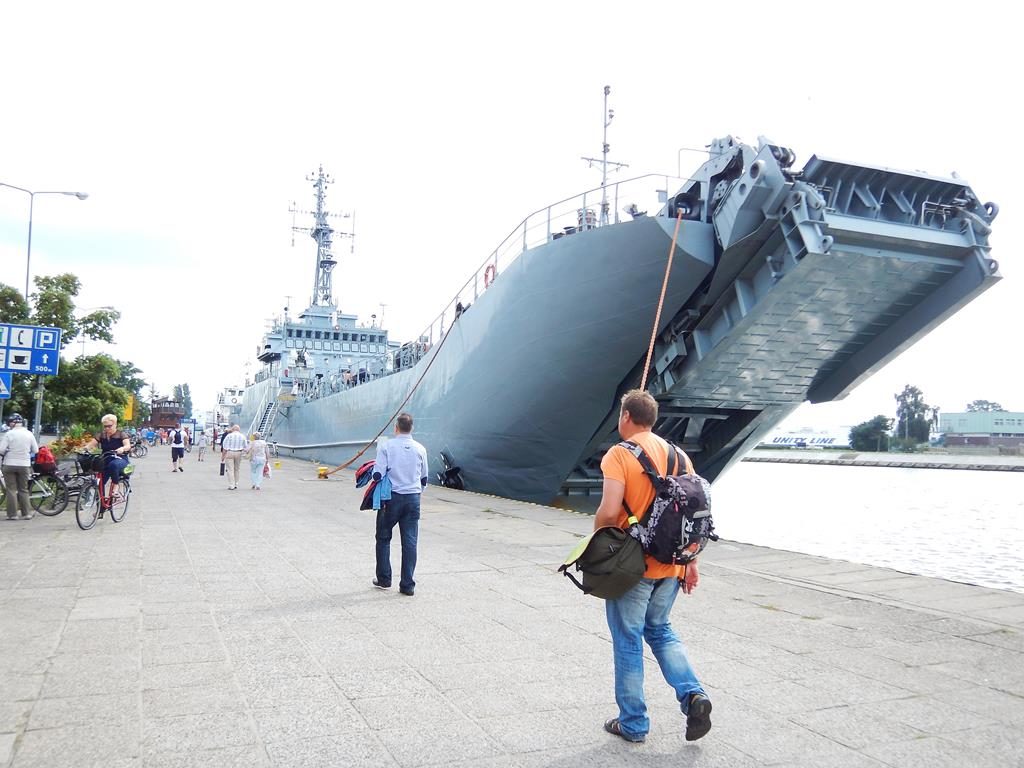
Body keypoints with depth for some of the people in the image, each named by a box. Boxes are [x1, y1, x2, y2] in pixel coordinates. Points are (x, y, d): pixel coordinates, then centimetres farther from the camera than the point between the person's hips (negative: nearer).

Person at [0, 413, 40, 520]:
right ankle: (27, 513, 10)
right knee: (23, 490, 12)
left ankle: (12, 514, 4)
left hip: (10, 465, -3)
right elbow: (36, 450, 4)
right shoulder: (29, 434, 1)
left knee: (11, 490, 4)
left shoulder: (9, 434, -9)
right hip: (25, 465, 3)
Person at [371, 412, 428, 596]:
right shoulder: (420, 449, 3)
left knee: (383, 538, 15)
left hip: (392, 498, -2)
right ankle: (407, 585, 6)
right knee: (410, 542, 4)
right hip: (413, 498, 2)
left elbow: (378, 474, -14)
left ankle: (383, 579, 21)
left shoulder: (387, 447, -9)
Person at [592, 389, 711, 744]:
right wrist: (690, 562, 13)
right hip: (671, 565, 6)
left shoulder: (619, 455, -13)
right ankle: (693, 695, 7)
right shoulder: (679, 455, 6)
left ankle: (633, 724, 19)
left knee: (628, 643, 8)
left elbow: (609, 512, -22)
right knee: (660, 631, 24)